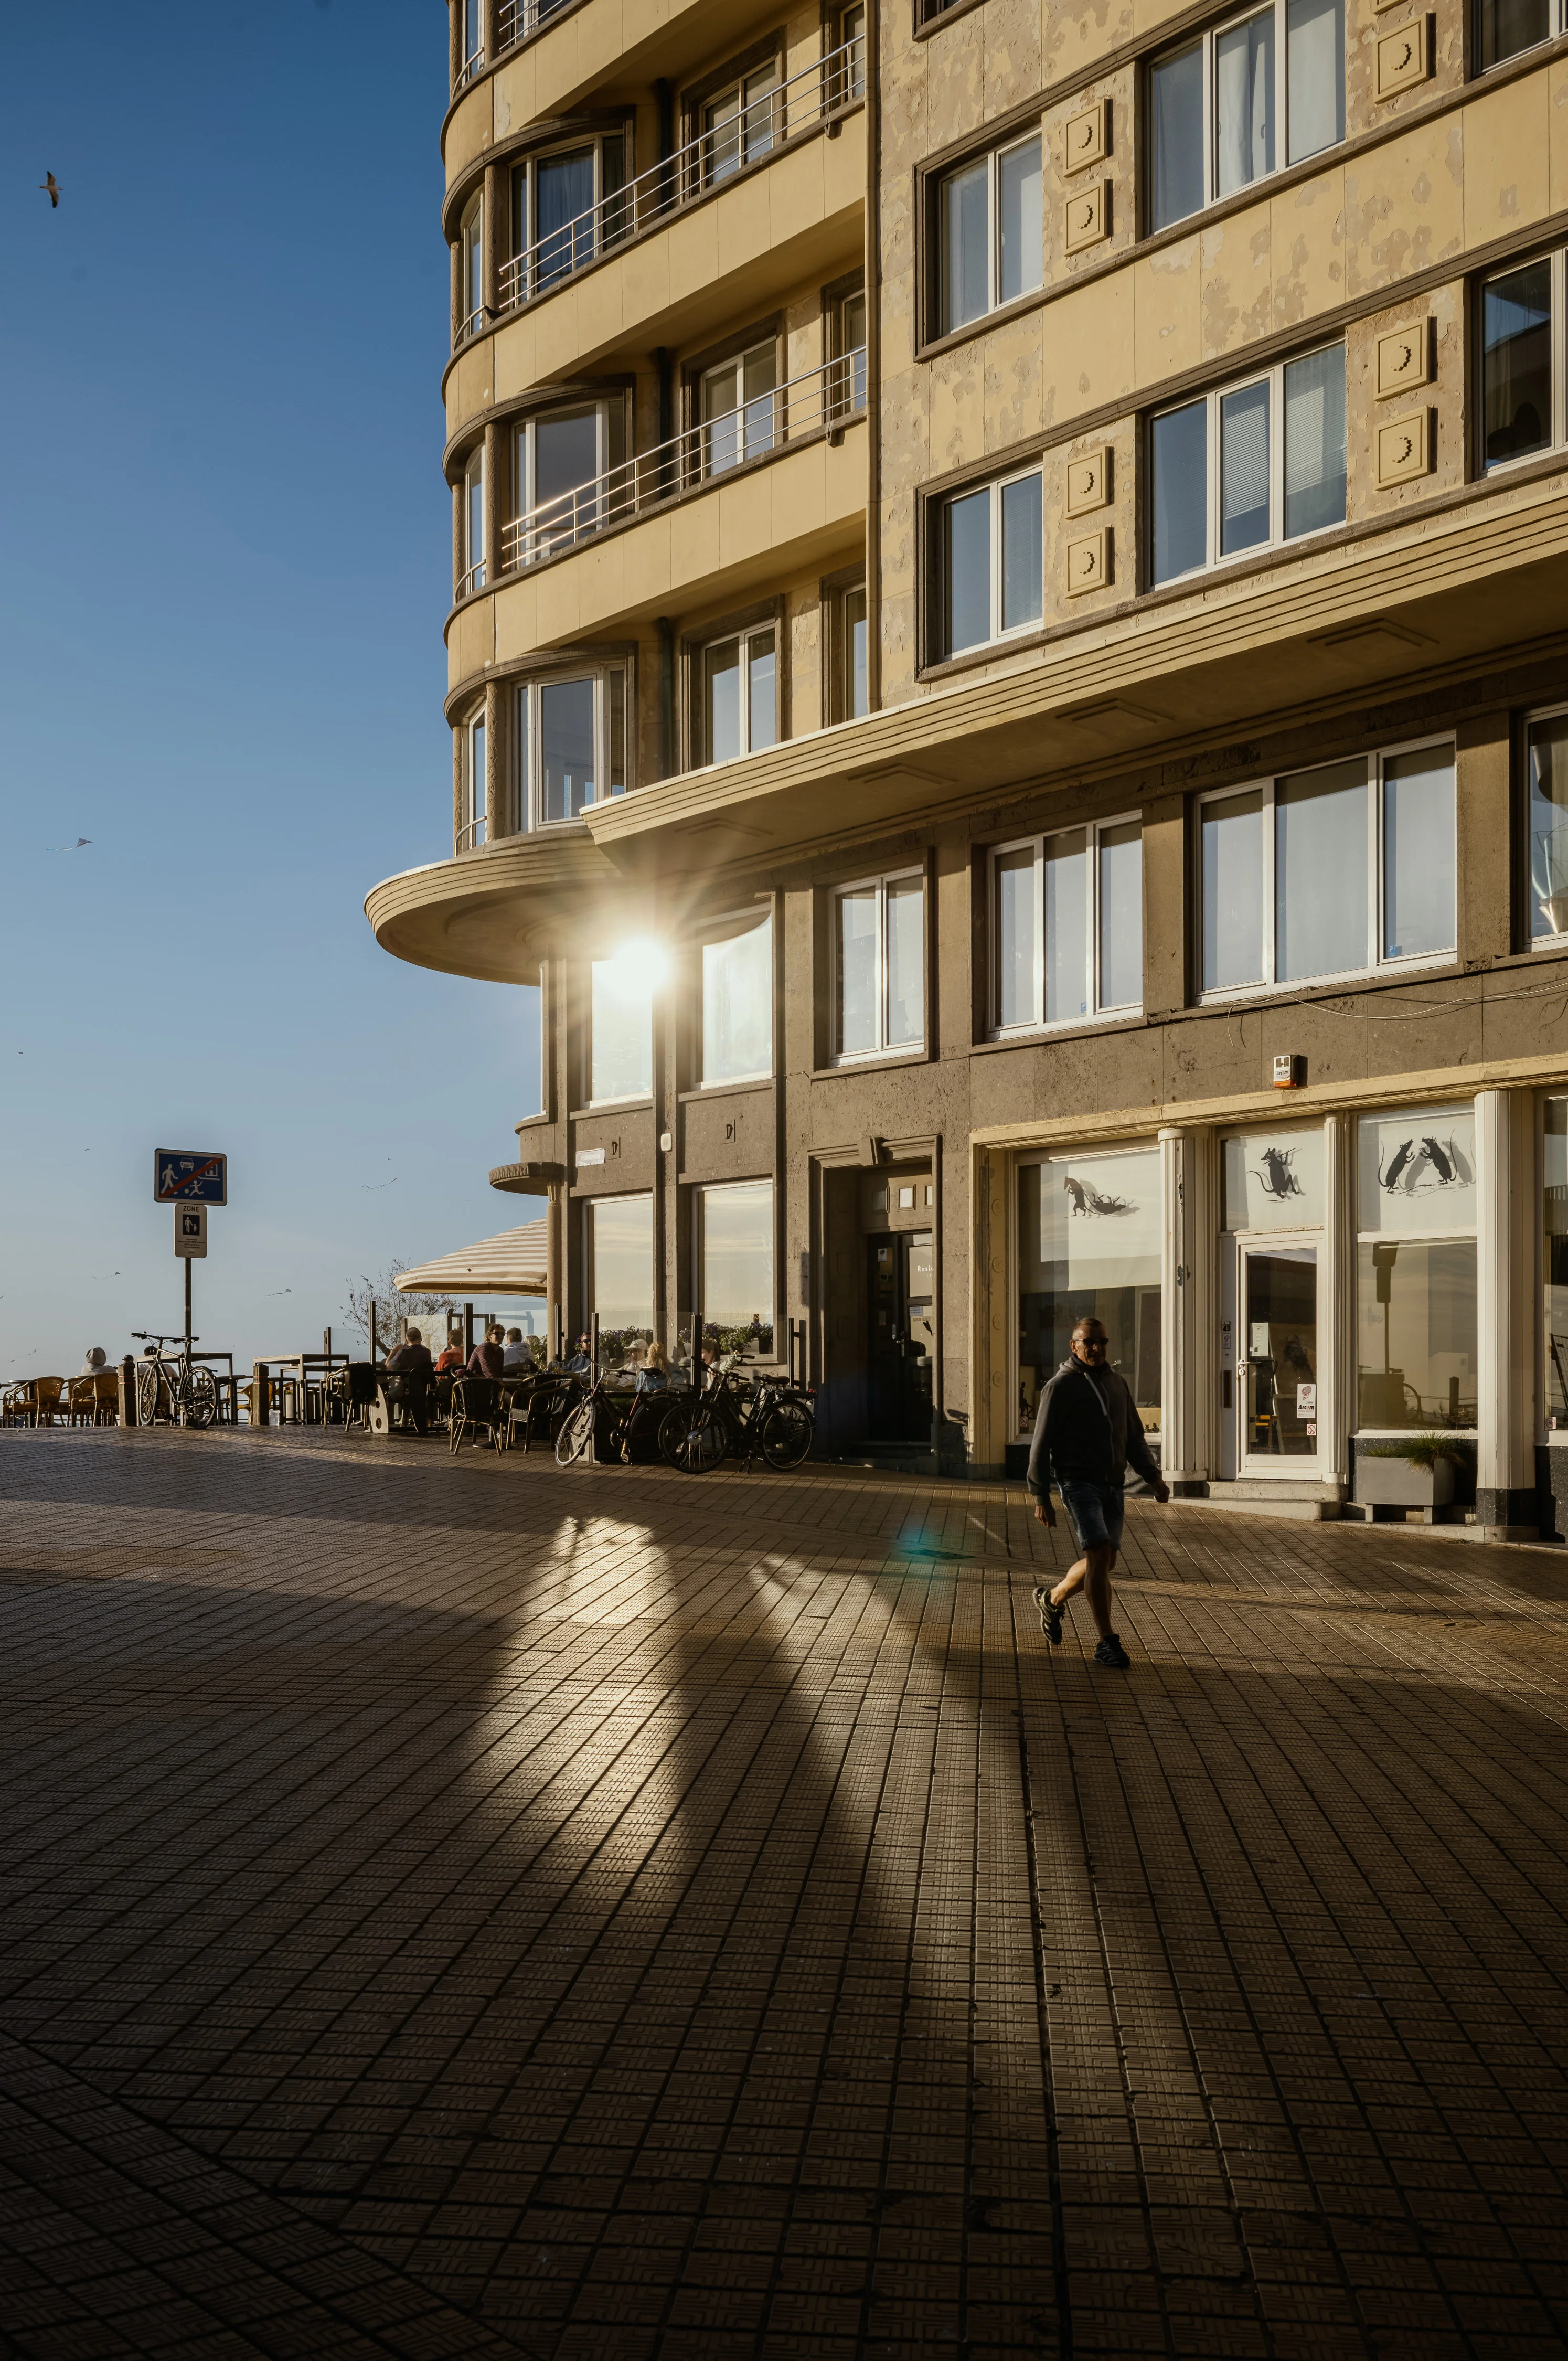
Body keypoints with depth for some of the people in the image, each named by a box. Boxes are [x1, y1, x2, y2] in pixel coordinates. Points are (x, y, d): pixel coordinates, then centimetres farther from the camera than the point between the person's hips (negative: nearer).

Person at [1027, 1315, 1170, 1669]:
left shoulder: (1118, 1383, 13)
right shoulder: (1061, 1386, -6)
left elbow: (1134, 1438, 17)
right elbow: (1042, 1444, -5)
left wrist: (1154, 1477, 4)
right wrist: (1041, 1497, -8)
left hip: (1112, 1486, 6)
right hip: (1078, 1483, -6)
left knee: (1103, 1562, 11)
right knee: (1099, 1555, -17)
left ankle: (1053, 1599, 38)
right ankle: (1107, 1644, -12)